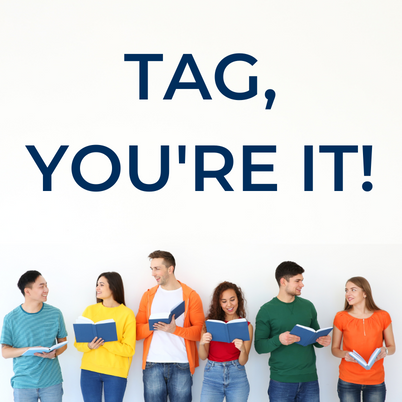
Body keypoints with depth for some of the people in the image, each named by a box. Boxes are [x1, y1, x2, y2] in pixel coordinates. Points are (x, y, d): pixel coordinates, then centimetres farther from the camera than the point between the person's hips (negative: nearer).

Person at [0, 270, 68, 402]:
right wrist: (29, 350, -19)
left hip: (52, 382, 2)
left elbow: (63, 342, 10)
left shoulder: (55, 313, 2)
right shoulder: (11, 318, -4)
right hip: (23, 384, -1)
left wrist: (54, 353, -12)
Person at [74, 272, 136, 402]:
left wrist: (105, 342, -20)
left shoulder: (127, 313, -4)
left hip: (115, 372, -2)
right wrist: (89, 346, -16)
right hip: (89, 370, 3)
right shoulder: (90, 310, 6)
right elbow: (78, 343, 6)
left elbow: (129, 349, -8)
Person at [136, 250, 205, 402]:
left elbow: (200, 331, -3)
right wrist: (152, 326, -12)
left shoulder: (190, 295, 4)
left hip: (181, 365, -2)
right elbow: (137, 332, 8)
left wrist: (175, 329, -17)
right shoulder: (148, 295, 12)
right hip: (153, 365, 2)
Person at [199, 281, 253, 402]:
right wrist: (202, 343, -19)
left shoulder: (246, 326, 4)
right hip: (212, 375, -1)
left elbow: (242, 362, 0)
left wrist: (242, 349, -21)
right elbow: (203, 356, 1)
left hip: (237, 378, 1)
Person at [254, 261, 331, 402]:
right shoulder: (267, 310, -2)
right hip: (281, 379, -3)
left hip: (309, 378, 3)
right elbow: (259, 346, -5)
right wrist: (279, 340, -23)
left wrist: (322, 341, -4)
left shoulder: (308, 306, 11)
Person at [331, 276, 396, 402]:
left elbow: (392, 347, 8)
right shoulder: (341, 317, -1)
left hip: (375, 382, 1)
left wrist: (385, 351, -15)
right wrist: (344, 354, -16)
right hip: (348, 381, 0)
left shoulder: (383, 316, 0)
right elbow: (335, 349, 6)